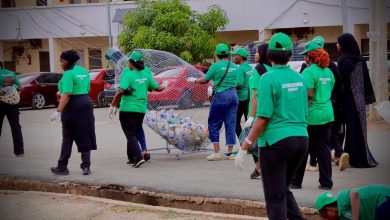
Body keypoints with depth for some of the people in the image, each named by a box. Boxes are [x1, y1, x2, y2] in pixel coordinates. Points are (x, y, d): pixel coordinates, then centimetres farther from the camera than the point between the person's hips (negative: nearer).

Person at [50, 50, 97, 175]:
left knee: (68, 138, 3)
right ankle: (86, 166, 4)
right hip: (86, 104, 7)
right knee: (85, 137, 7)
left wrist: (58, 111, -24)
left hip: (72, 107, -7)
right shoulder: (84, 72, 11)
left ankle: (62, 167, 11)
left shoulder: (68, 74, -14)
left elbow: (66, 95, -22)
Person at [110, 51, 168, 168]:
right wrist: (165, 85, 36)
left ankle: (138, 157, -18)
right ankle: (132, 159, 25)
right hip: (141, 109, 6)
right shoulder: (146, 74, 4)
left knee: (130, 135, -2)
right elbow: (158, 88, 14)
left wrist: (113, 106, -15)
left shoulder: (128, 74, -12)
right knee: (135, 134, 19)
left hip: (127, 109, -6)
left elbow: (120, 91, -23)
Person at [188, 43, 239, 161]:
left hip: (220, 96, -5)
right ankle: (230, 152, 8)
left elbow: (205, 80, 1)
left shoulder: (216, 66, -8)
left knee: (214, 124, 5)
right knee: (231, 124, 8)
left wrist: (194, 80, 22)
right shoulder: (235, 67, 7)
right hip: (233, 96, 5)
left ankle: (217, 152, 0)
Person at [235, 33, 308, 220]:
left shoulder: (269, 78, -12)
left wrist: (244, 148, -12)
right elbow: (304, 113, 14)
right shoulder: (298, 78, 7)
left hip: (276, 141, -7)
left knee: (275, 197, 2)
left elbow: (263, 119, -16)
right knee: (283, 190, 21)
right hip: (301, 139, 7)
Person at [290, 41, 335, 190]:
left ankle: (296, 181, 12)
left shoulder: (309, 72, -14)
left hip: (312, 116, -7)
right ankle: (326, 182, 11)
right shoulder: (328, 72, 10)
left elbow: (308, 95, -19)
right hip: (327, 115, 7)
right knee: (324, 149, 10)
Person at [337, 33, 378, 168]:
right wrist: (368, 96, 16)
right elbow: (366, 79, 9)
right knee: (359, 126, 12)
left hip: (349, 97, -6)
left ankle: (358, 159, 1)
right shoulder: (360, 59, 6)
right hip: (359, 97, 6)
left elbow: (341, 81, -16)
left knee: (352, 127, -1)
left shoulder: (343, 60, -13)